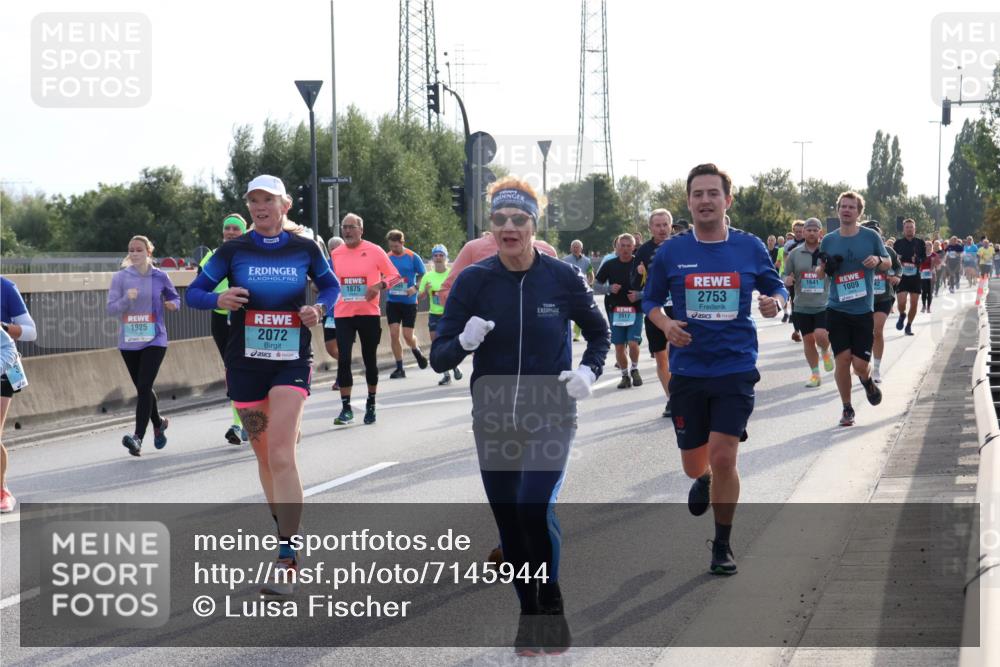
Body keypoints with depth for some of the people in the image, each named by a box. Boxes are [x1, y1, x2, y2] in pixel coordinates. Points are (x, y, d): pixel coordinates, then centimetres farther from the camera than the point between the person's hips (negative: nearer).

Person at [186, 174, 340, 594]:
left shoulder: (305, 249, 1)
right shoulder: (233, 251, 0)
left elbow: (330, 284, 16)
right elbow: (193, 292, 4)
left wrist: (320, 308, -5)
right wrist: (218, 299, -18)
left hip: (293, 361, -2)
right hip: (245, 363, 2)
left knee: (281, 456, -15)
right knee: (265, 456, 11)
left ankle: (287, 560, -15)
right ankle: (287, 531, 31)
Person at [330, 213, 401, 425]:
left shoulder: (374, 251, -2)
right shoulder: (336, 254, 6)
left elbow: (395, 276, 1)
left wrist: (380, 285, -16)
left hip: (369, 313, -2)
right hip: (343, 314, 2)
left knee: (370, 359, 9)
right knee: (343, 359, -8)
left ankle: (371, 404, 25)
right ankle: (346, 408, -3)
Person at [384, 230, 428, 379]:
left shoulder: (413, 257, -4)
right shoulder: (387, 258, 4)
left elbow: (423, 275, 1)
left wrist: (415, 287, -16)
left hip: (409, 301, -2)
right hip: (392, 301, 3)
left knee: (407, 335, -3)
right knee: (393, 334, -4)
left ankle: (416, 351, 32)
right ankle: (399, 368, 5)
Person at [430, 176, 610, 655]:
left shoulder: (563, 277, -7)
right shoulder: (473, 280, -6)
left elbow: (598, 333, 10)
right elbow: (439, 358, -6)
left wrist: (589, 371, -9)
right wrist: (464, 342, -27)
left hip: (551, 416, -2)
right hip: (494, 419, 2)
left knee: (535, 507, -20)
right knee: (507, 520, 7)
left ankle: (551, 605, 2)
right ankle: (529, 613, 25)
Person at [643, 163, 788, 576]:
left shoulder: (750, 248, -1)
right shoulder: (671, 253, -1)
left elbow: (776, 288, 10)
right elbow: (650, 300, 10)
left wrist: (776, 302, -13)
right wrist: (665, 324, -10)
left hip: (736, 370, -1)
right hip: (688, 370, 1)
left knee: (723, 458, -10)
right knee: (695, 463, 9)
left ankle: (722, 546, 9)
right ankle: (704, 481, 49)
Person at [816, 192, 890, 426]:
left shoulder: (871, 237, 0)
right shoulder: (829, 240, 5)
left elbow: (888, 263, 9)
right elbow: (820, 273, 14)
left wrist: (878, 260, -13)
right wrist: (825, 266, -9)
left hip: (863, 310, -1)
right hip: (837, 309, 1)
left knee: (860, 364, -5)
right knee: (842, 359, -5)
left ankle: (867, 381, 32)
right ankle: (847, 408, 12)